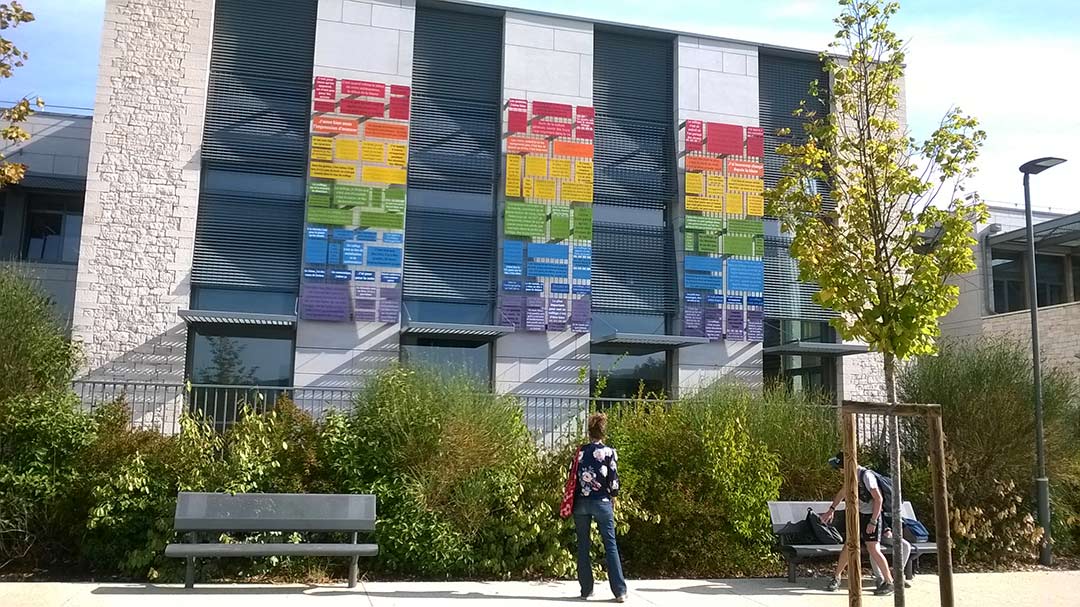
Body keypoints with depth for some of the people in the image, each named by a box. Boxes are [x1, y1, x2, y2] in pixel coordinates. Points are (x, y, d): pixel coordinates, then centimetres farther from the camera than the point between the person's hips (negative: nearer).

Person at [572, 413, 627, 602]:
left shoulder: (580, 451, 2)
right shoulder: (609, 452, -3)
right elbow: (614, 480, -4)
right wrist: (613, 501, 11)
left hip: (581, 502, 2)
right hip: (601, 502, -2)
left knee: (583, 546, 10)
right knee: (611, 545, 1)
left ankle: (586, 589, 11)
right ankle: (620, 591, -3)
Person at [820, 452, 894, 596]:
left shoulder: (866, 476, -24)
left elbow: (878, 499, -24)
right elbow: (843, 492, 21)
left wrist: (873, 522, -24)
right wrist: (831, 510, 21)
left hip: (871, 515, -8)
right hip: (859, 514, 8)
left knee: (873, 549, -12)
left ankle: (889, 583, -1)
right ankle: (836, 578, 16)